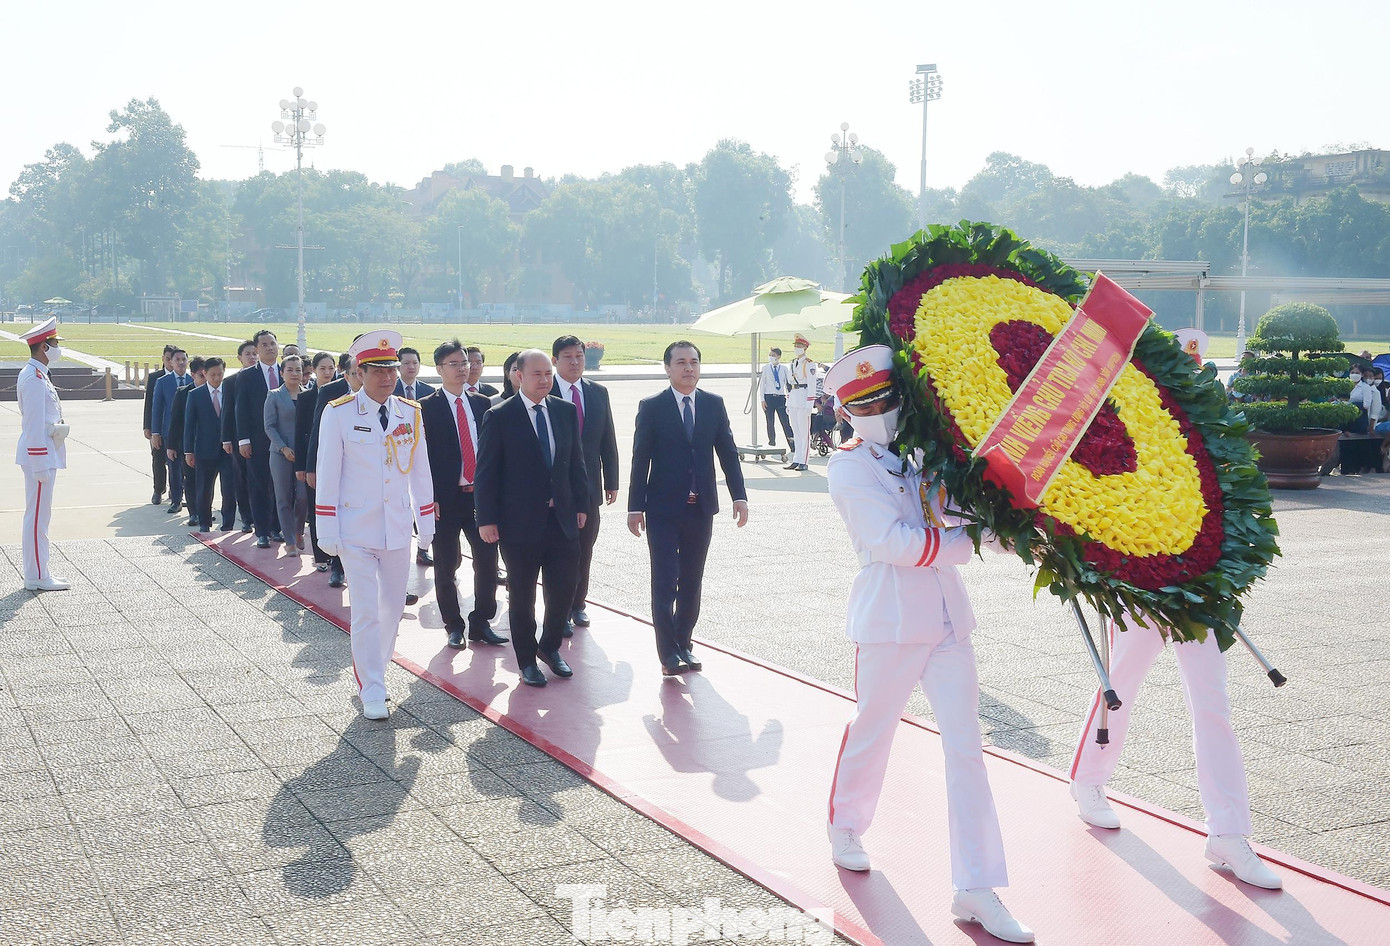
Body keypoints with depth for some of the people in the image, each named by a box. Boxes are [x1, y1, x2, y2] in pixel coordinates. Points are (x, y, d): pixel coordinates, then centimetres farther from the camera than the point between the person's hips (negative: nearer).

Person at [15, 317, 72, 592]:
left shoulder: (37, 374, 14)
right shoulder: (34, 378, -18)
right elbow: (35, 425, -21)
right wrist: (40, 465, -21)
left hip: (44, 454, 10)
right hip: (40, 456, -10)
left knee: (37, 515, 14)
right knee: (38, 516, -5)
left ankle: (37, 572, 22)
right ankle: (37, 578, 0)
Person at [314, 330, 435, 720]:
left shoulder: (411, 414, 4)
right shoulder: (338, 413, -7)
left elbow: (420, 472, 10)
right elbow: (327, 476, -5)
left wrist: (426, 525, 9)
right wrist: (327, 532, -7)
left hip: (398, 530, 4)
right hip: (356, 530, -4)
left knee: (392, 608, 11)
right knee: (366, 611, -5)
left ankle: (374, 671, 30)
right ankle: (371, 692, 4)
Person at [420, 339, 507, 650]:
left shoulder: (482, 403, 9)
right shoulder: (427, 408, -3)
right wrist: (429, 499, -12)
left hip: (481, 495, 4)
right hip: (446, 498, -3)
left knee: (488, 560, 3)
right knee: (446, 566, 5)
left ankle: (481, 624, 16)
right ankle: (454, 627, 19)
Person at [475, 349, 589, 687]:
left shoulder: (566, 411, 6)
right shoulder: (499, 417, -7)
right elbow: (486, 472, -6)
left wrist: (581, 504, 9)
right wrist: (486, 519, -9)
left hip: (562, 519, 4)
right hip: (520, 522, -4)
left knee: (564, 589, 6)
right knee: (521, 595, 8)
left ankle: (550, 647, 30)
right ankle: (527, 660, 24)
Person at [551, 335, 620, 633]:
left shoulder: (598, 393, 7)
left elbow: (608, 441, 10)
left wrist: (611, 482, 7)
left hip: (589, 486, 4)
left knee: (584, 550, 12)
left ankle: (578, 604, 26)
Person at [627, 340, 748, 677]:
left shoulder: (714, 404, 5)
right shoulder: (651, 407, -4)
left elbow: (728, 452, 7)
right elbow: (640, 459, -4)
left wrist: (739, 496, -2)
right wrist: (635, 507, -7)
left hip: (701, 508, 3)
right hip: (663, 509, -3)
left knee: (691, 582, 11)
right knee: (664, 584, -5)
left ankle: (683, 643, 23)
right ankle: (669, 653, 0)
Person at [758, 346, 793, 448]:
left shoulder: (784, 369, 5)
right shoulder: (765, 368, 5)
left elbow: (789, 383, 10)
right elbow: (762, 384, 5)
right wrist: (762, 400, -2)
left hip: (781, 397, 0)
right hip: (769, 397, 1)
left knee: (785, 422, -6)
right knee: (770, 422, 5)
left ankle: (792, 446, -6)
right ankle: (772, 444, 15)